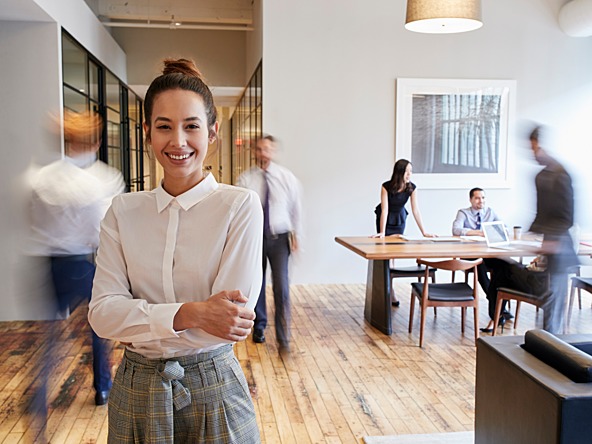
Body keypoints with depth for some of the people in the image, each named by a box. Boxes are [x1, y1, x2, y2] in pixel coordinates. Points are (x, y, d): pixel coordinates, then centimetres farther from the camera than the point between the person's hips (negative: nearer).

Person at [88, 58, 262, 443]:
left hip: (213, 389, -3)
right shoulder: (123, 212, -1)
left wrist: (139, 321, -12)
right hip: (136, 392, 3)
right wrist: (189, 313, -24)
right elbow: (102, 312, -10)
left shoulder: (241, 206, -11)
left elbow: (231, 319, -17)